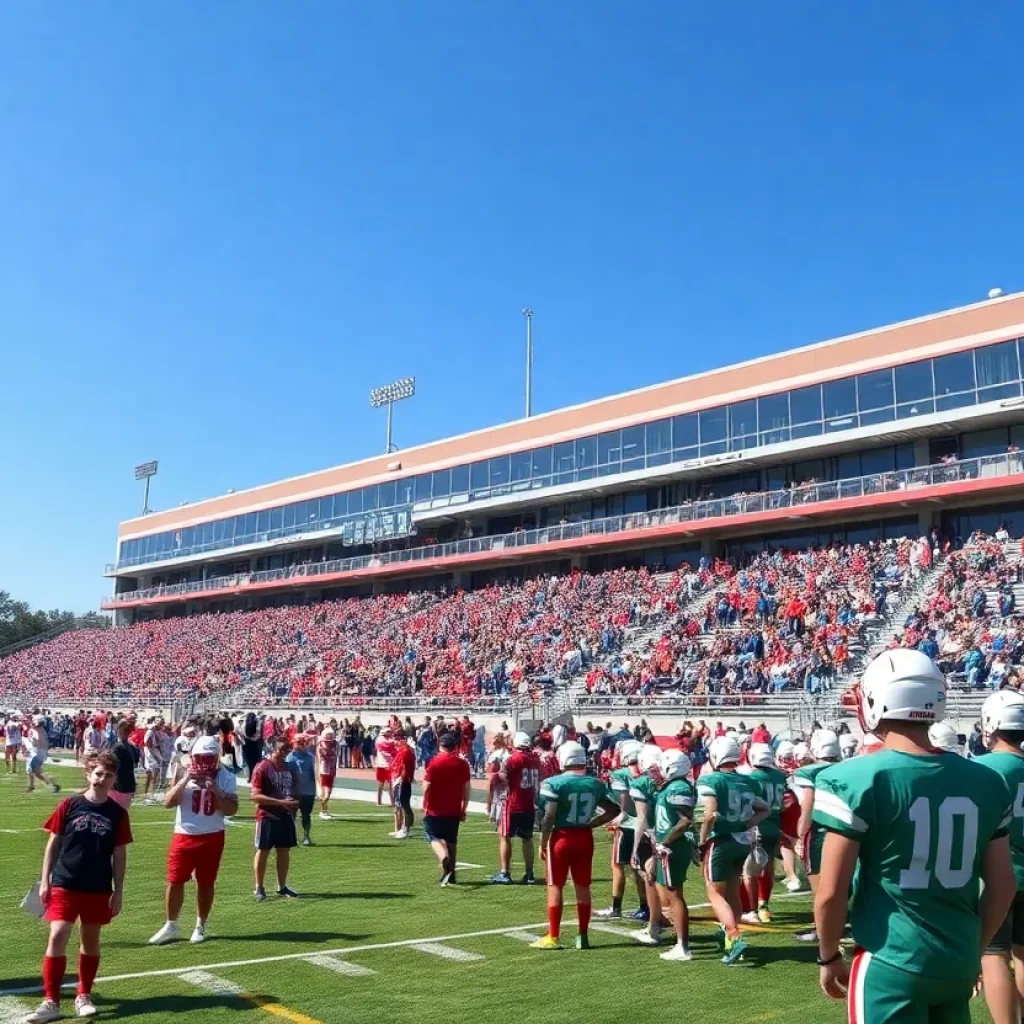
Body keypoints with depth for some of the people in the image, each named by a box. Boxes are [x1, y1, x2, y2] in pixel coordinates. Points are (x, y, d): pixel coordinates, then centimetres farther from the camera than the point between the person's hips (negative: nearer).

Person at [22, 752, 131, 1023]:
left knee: (90, 940, 12)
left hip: (98, 888, 1)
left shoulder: (117, 813, -2)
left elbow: (119, 854, 3)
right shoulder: (69, 805, -4)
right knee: (57, 936, -10)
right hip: (64, 884, -1)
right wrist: (45, 880, 0)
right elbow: (53, 843, 2)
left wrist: (118, 891, 2)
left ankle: (84, 996, 27)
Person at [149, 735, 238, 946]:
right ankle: (170, 927, 16)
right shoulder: (182, 773, -4)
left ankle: (200, 927, 21)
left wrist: (214, 790, -21)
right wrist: (184, 780, -22)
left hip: (211, 837, 0)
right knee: (175, 881, 3)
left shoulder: (225, 778, -5)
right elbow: (168, 803, -12)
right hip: (184, 835, 1)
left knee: (206, 883, 7)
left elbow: (231, 809, -9)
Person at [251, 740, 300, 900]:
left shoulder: (290, 768, 9)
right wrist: (280, 802, -23)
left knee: (284, 851, 11)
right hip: (267, 817, -6)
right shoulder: (262, 768, -12)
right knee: (263, 851, 3)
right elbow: (255, 796, -18)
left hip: (286, 816, 6)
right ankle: (259, 888, 13)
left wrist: (293, 803, 3)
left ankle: (282, 887, 22)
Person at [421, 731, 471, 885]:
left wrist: (425, 806, 5)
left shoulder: (434, 763, -11)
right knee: (451, 841, 14)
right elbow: (466, 789, 2)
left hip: (435, 810, -3)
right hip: (454, 811, 3)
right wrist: (463, 809, 11)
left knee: (435, 838, 7)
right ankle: (450, 875, 18)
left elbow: (427, 787, -9)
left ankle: (444, 859, -21)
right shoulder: (463, 764, -2)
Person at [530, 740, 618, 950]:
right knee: (583, 887, 12)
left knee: (555, 887, 5)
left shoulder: (554, 783, -13)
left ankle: (553, 937, 8)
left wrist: (543, 842, -6)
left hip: (562, 837, -4)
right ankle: (583, 936, 17)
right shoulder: (596, 784, 4)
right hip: (585, 838, 4)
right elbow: (612, 810, 9)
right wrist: (591, 823, 12)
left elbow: (549, 816, -16)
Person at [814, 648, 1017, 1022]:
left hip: (891, 966, -5)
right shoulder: (985, 781, 0)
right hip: (959, 963, 5)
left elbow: (831, 891, -13)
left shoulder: (857, 780, -15)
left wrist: (829, 956, 4)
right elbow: (1002, 887, 7)